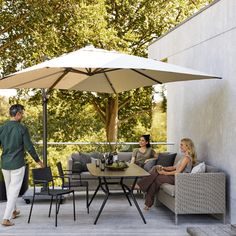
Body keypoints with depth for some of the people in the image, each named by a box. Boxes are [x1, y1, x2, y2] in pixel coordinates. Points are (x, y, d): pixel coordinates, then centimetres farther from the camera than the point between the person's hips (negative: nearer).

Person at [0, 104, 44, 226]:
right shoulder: (22, 128, -12)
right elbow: (29, 147, -10)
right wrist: (38, 160, 2)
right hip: (18, 164, -5)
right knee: (14, 190, 0)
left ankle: (13, 211, 38)